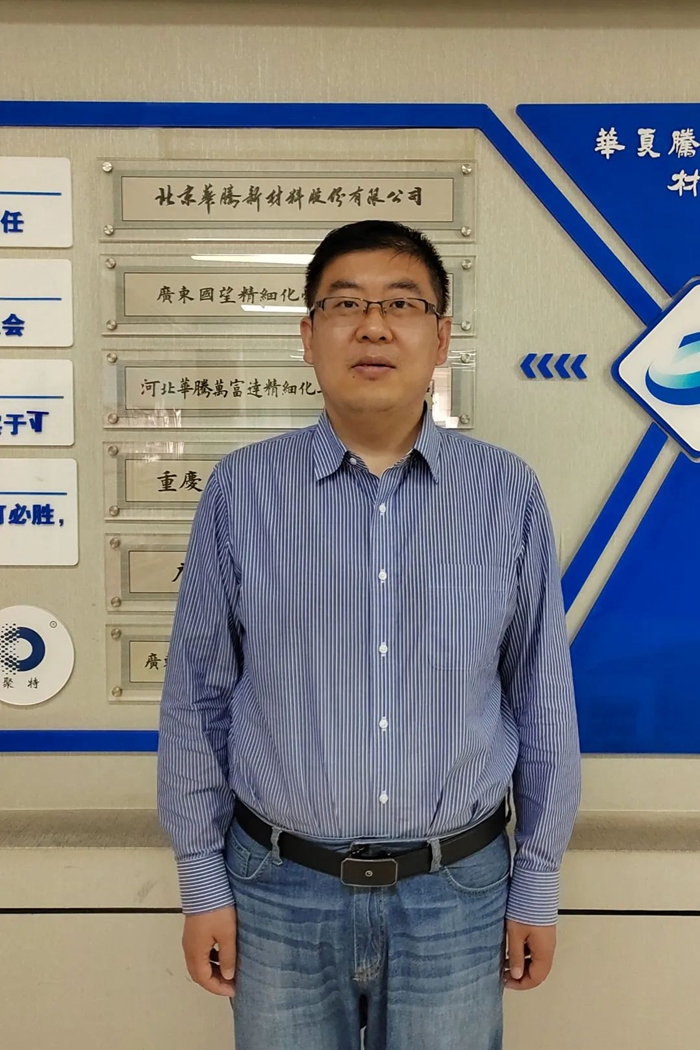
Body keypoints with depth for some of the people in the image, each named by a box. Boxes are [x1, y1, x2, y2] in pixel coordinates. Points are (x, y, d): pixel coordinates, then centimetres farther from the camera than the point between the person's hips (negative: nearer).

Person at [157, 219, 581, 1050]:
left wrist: (538, 886, 5)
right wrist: (202, 882, 2)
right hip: (281, 888, 0)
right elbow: (196, 696, 0)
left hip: (456, 890, 1)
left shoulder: (508, 493, -5)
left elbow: (542, 700, 1)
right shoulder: (241, 489, -6)